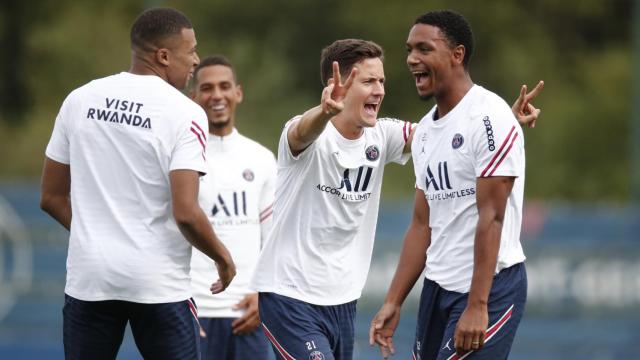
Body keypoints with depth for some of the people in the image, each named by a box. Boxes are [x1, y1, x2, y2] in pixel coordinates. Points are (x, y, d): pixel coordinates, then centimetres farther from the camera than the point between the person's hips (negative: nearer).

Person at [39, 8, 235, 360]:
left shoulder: (79, 100, 6)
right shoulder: (183, 113, -9)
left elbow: (52, 198, 11)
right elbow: (185, 213, -17)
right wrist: (223, 258, 0)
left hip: (87, 278, 4)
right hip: (159, 283, -4)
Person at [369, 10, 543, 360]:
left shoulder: (489, 117, -13)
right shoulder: (425, 130, 14)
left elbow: (491, 218, -18)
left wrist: (477, 306, -21)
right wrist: (393, 303, 13)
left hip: (489, 287, -8)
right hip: (437, 287, 8)